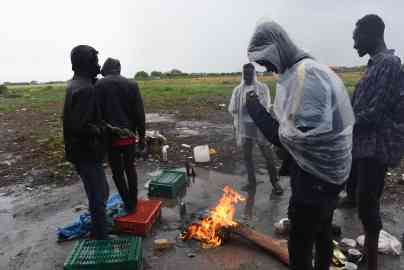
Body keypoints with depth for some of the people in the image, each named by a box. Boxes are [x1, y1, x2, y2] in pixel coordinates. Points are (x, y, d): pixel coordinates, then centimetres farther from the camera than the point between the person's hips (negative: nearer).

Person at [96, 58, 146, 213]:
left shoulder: (98, 86, -1)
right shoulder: (131, 84, 2)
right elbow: (139, 113, -1)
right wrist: (141, 135, 5)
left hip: (110, 136, -2)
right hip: (128, 135, 2)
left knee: (117, 172, 11)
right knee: (130, 168, 17)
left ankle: (128, 203, 14)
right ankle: (133, 202, 23)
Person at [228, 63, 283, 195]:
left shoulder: (262, 88, -2)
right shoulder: (238, 90, 7)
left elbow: (265, 106, -13)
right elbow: (232, 109, 3)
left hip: (260, 127, -3)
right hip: (244, 127, 4)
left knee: (268, 156, 2)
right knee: (247, 156, 12)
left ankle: (275, 182, 16)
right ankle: (252, 181, 28)